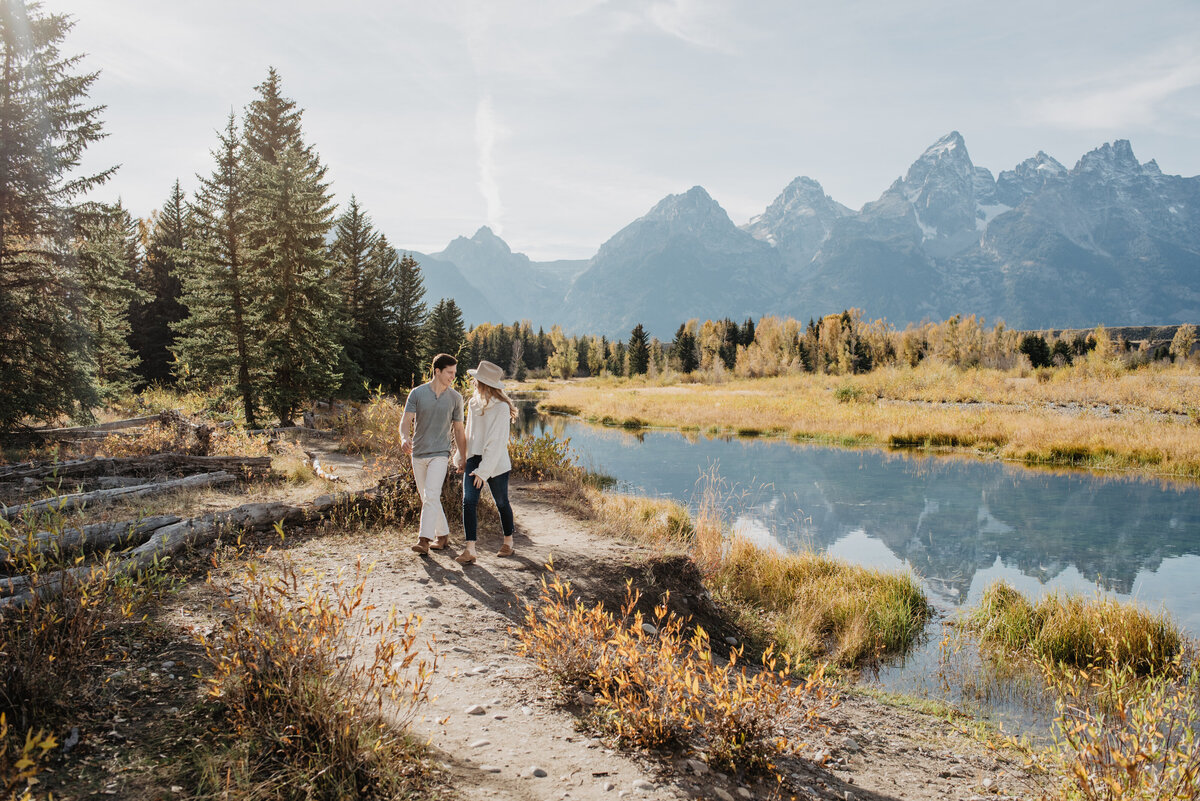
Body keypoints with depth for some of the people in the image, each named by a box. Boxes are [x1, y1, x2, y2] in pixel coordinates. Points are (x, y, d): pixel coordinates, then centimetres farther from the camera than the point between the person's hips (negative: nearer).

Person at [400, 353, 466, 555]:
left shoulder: (455, 398, 1)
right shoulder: (417, 393, -1)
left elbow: (458, 430, 8)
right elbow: (406, 420, -8)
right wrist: (404, 437, -30)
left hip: (440, 453, -2)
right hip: (418, 453, 2)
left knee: (431, 495, -17)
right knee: (426, 498, 11)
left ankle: (424, 540, -20)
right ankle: (443, 535, 26)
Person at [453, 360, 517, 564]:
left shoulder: (501, 407, -15)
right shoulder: (474, 403, 7)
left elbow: (496, 442, -18)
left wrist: (483, 471, -20)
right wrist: (463, 457, 18)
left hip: (496, 463, -5)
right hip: (474, 458, 6)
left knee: (501, 503, 10)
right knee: (468, 501, -10)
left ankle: (508, 542, 32)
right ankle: (470, 550, -12)